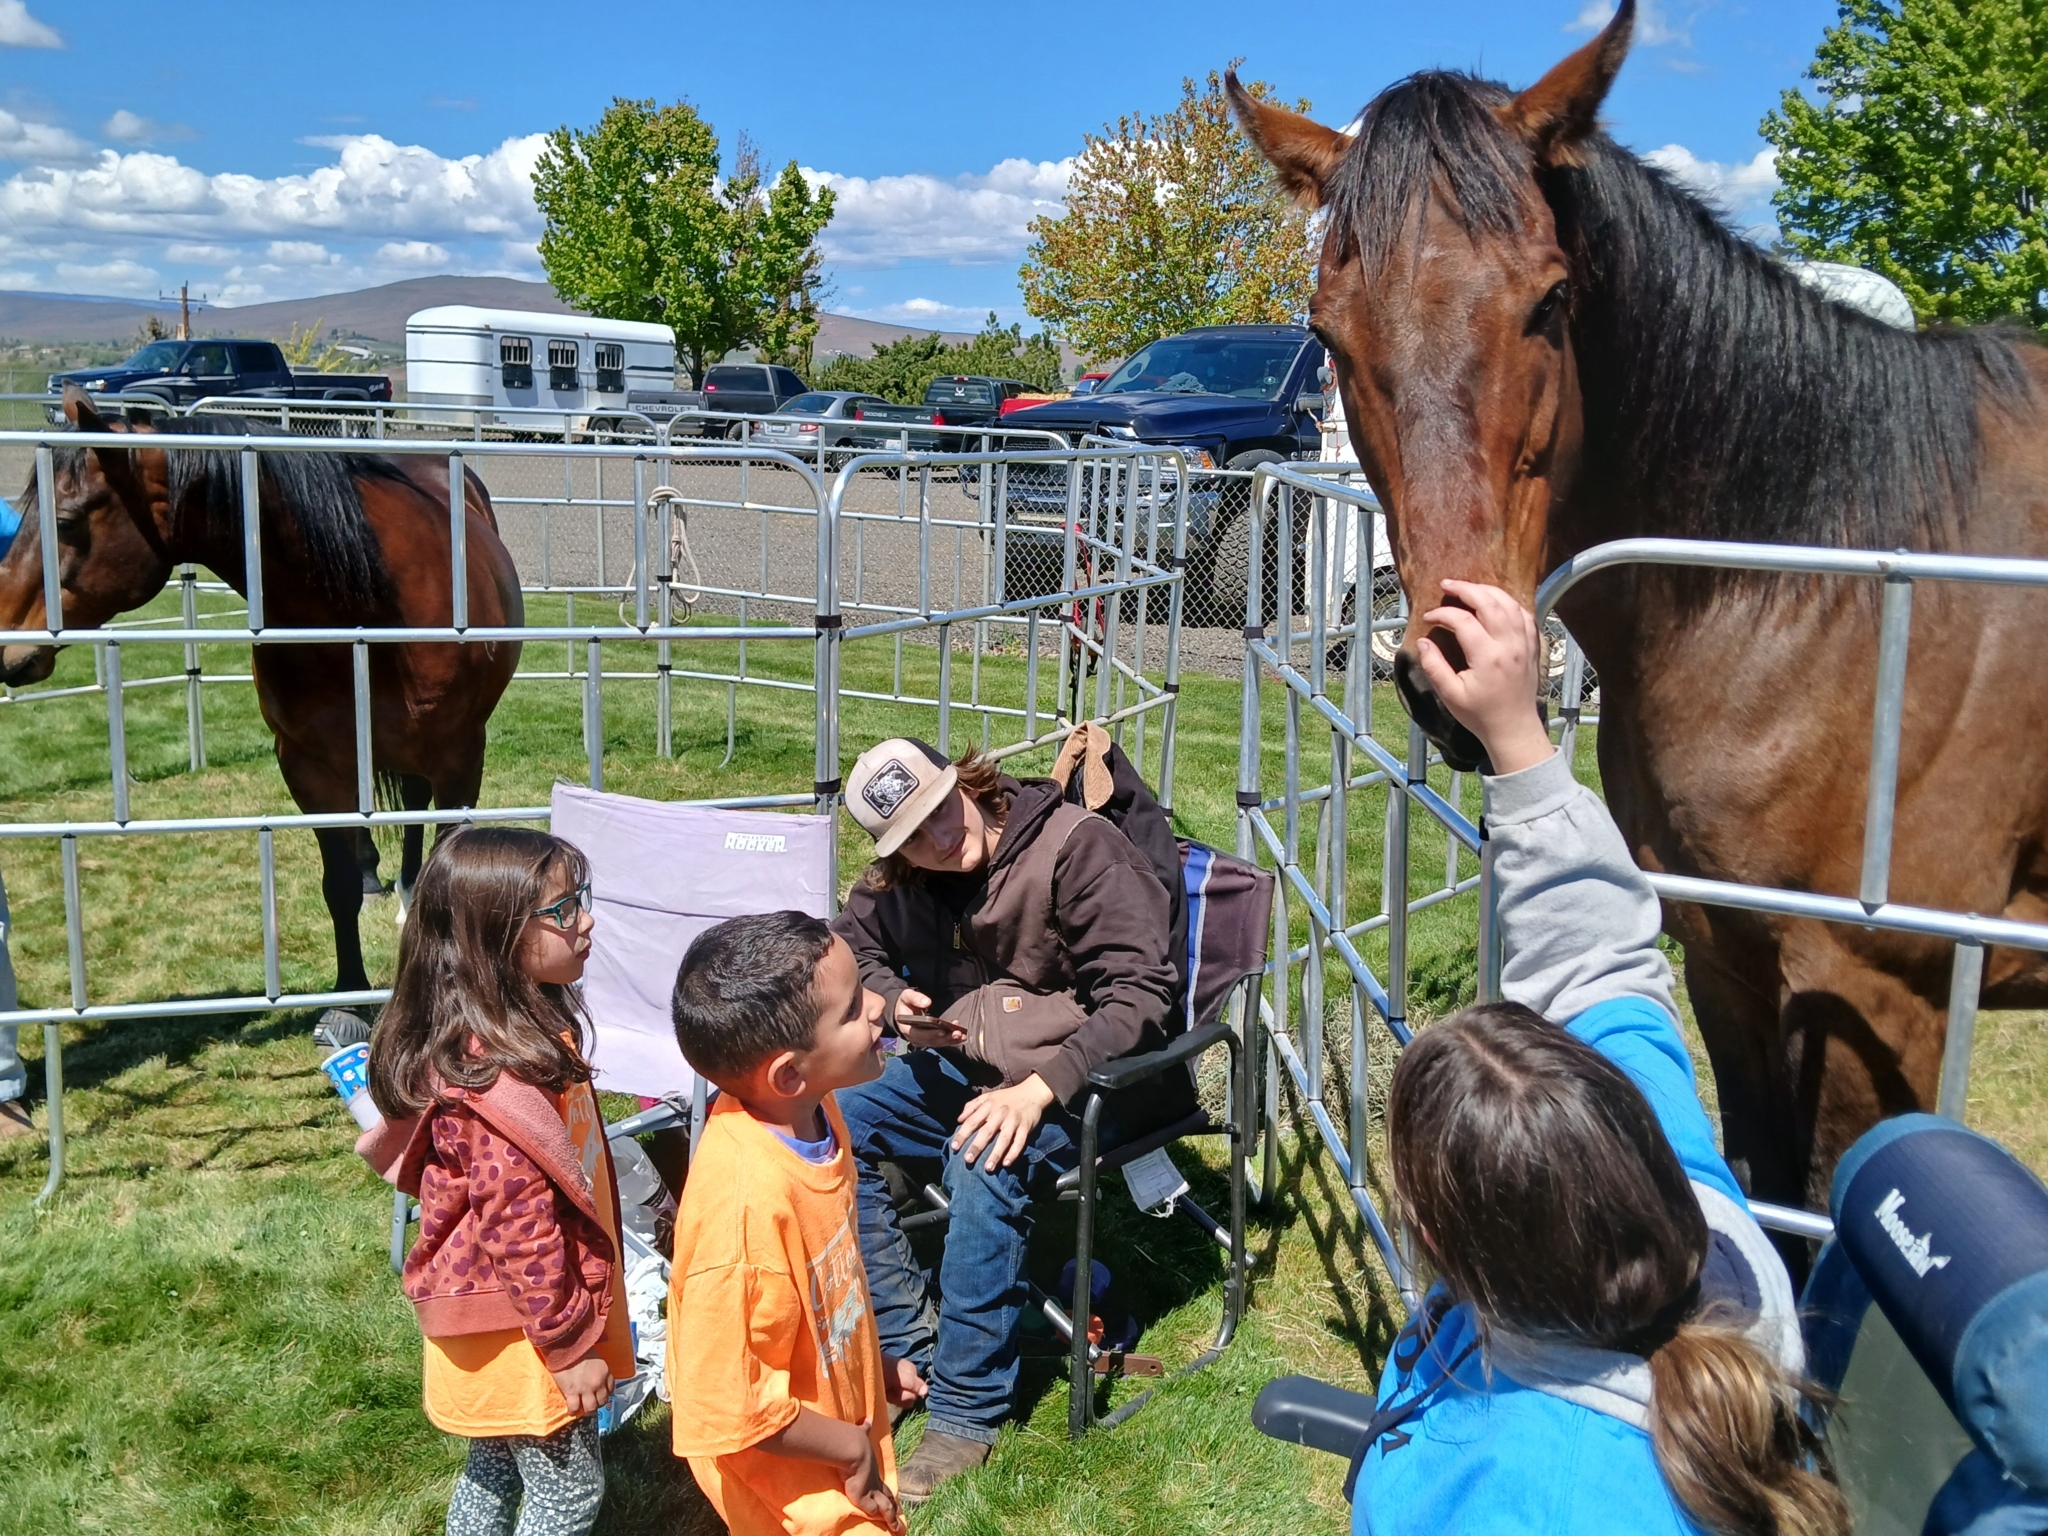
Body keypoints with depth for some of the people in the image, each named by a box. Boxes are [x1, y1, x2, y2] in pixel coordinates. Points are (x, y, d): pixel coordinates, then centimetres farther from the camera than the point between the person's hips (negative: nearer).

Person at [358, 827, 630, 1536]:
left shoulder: (532, 1025, 1)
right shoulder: (498, 1069, -30)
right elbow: (519, 1228, -27)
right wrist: (572, 1347, -18)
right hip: (521, 1326, -9)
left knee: (496, 1470, 23)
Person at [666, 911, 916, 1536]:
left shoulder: (811, 1112, -10)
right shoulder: (744, 1201, -36)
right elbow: (726, 1401, -29)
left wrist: (873, 1362, 11)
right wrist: (854, 1448, -17)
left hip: (840, 1407, 8)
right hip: (796, 1482, -8)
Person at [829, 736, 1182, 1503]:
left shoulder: (1077, 846, -20)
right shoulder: (900, 879, -1)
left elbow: (1140, 994, -23)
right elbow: (851, 946, 17)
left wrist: (1039, 1088, -33)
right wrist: (893, 1001, -7)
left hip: (1083, 1073, -7)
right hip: (961, 1060, 7)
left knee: (984, 1165, -34)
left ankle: (966, 1412, -17)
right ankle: (911, 1348, -4)